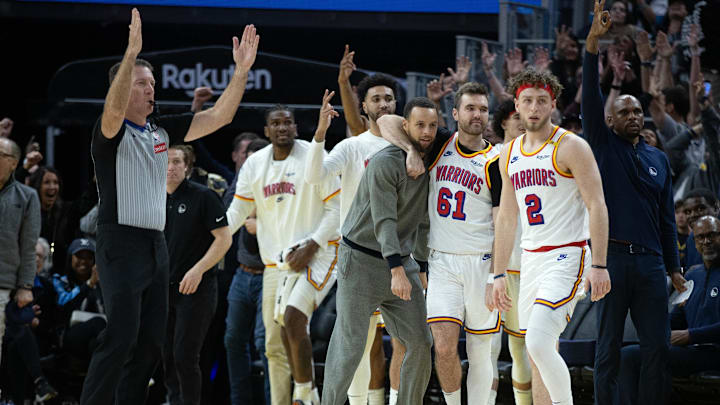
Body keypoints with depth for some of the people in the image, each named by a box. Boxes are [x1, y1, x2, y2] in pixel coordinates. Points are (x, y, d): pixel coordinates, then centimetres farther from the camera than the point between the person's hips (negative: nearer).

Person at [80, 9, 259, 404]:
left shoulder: (162, 130, 13)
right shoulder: (111, 133, -7)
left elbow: (217, 117, 10)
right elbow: (114, 109, -31)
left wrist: (241, 70, -2)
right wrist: (131, 53, -42)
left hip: (156, 245, 8)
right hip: (121, 242, -8)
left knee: (151, 341, 7)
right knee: (121, 337, -14)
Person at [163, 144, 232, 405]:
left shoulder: (203, 196, -7)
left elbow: (224, 238, -10)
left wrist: (198, 270, -19)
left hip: (196, 289, -6)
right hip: (164, 288, 6)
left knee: (185, 356, -11)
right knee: (166, 356, 8)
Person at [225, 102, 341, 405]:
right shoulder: (255, 164, 8)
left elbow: (337, 209, -6)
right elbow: (237, 211, 11)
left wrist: (311, 246, -15)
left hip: (316, 255, -6)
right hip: (276, 261, 6)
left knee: (293, 317, -26)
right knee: (275, 346, 7)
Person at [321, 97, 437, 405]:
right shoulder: (386, 163, -17)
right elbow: (384, 220, -24)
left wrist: (421, 263, 17)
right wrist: (397, 270, -32)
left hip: (401, 260, 7)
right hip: (361, 262, -7)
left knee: (420, 343, 1)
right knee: (349, 347, -7)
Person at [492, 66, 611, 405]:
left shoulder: (571, 147, -7)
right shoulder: (510, 155, 13)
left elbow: (597, 207, -11)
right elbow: (506, 218, 19)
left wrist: (599, 265, -18)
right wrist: (499, 275, 15)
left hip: (567, 256, -7)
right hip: (531, 259, 7)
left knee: (538, 343, -21)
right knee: (538, 352, 7)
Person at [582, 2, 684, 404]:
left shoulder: (658, 158, 16)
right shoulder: (604, 146, 6)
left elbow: (667, 216, 17)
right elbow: (591, 98, -7)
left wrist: (674, 267, 11)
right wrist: (593, 43, -18)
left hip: (650, 262, 4)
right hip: (611, 257, -3)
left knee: (658, 346, 1)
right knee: (609, 347, -1)